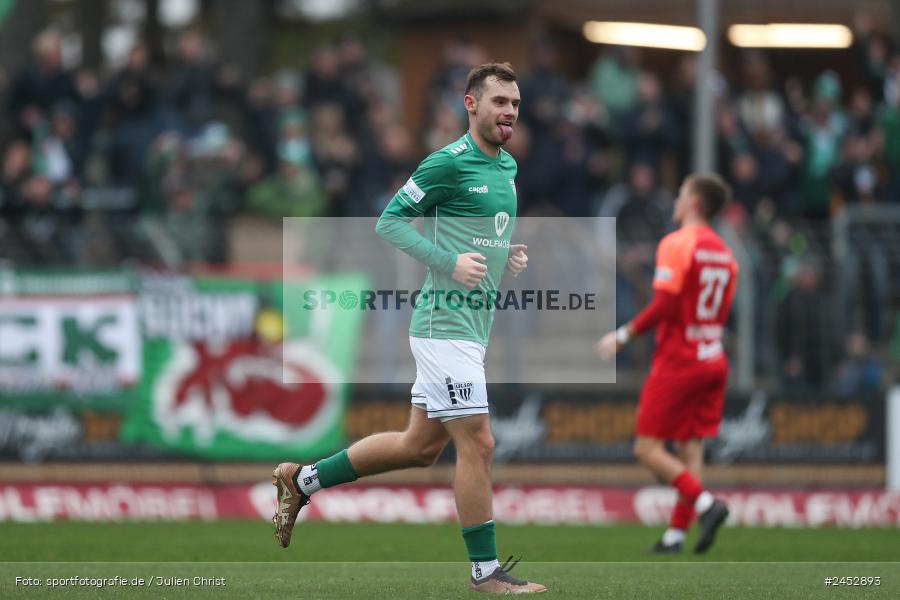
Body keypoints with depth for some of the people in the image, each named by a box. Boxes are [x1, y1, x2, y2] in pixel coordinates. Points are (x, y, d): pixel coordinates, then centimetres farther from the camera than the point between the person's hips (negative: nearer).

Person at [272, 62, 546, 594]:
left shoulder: (507, 166, 15)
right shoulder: (450, 162, -13)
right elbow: (390, 220, -11)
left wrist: (511, 256, 7)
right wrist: (450, 263, -20)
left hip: (473, 326, 9)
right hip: (446, 323, -9)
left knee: (419, 446, 15)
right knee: (477, 444, -7)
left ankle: (303, 480, 27)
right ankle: (486, 570, 1)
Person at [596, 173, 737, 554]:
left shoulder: (677, 244, -12)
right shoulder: (724, 253, 12)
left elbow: (664, 306, -19)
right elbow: (720, 313, 14)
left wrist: (623, 336, -11)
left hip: (678, 361, -8)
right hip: (713, 360, 8)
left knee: (648, 448, -4)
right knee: (690, 447, 6)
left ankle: (706, 503, -18)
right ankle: (676, 534, 1)